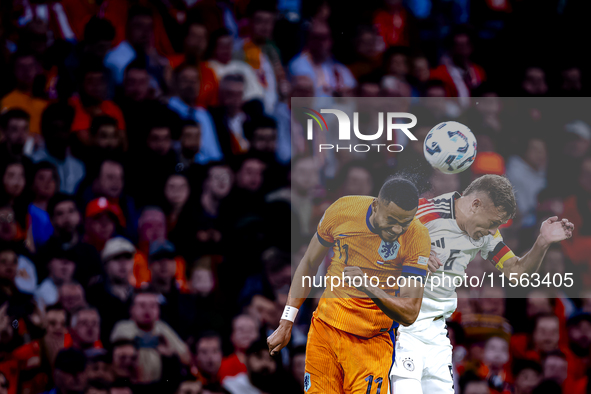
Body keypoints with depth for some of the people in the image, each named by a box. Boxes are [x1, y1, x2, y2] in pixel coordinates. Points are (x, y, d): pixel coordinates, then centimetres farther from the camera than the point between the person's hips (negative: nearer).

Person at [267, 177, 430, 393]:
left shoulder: (416, 238, -15)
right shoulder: (343, 210, -8)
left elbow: (409, 314, -16)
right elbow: (309, 265, 8)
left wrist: (368, 288, -33)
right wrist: (286, 324, 8)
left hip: (371, 343, -2)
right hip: (324, 330, 2)